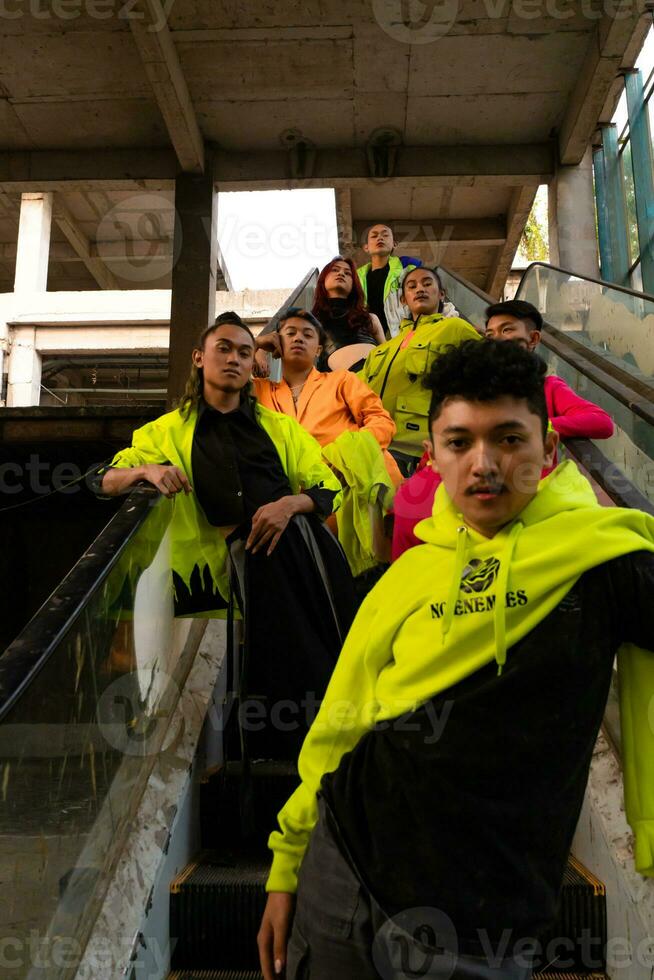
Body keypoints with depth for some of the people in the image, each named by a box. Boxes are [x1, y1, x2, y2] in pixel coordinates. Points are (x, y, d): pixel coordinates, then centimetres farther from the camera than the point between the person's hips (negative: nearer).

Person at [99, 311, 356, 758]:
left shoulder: (279, 426, 24)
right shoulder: (171, 430, 23)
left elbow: (330, 489, 16)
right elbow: (109, 481, 15)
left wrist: (290, 503, -6)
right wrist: (148, 470, -8)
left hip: (300, 533, 2)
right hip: (243, 550, -2)